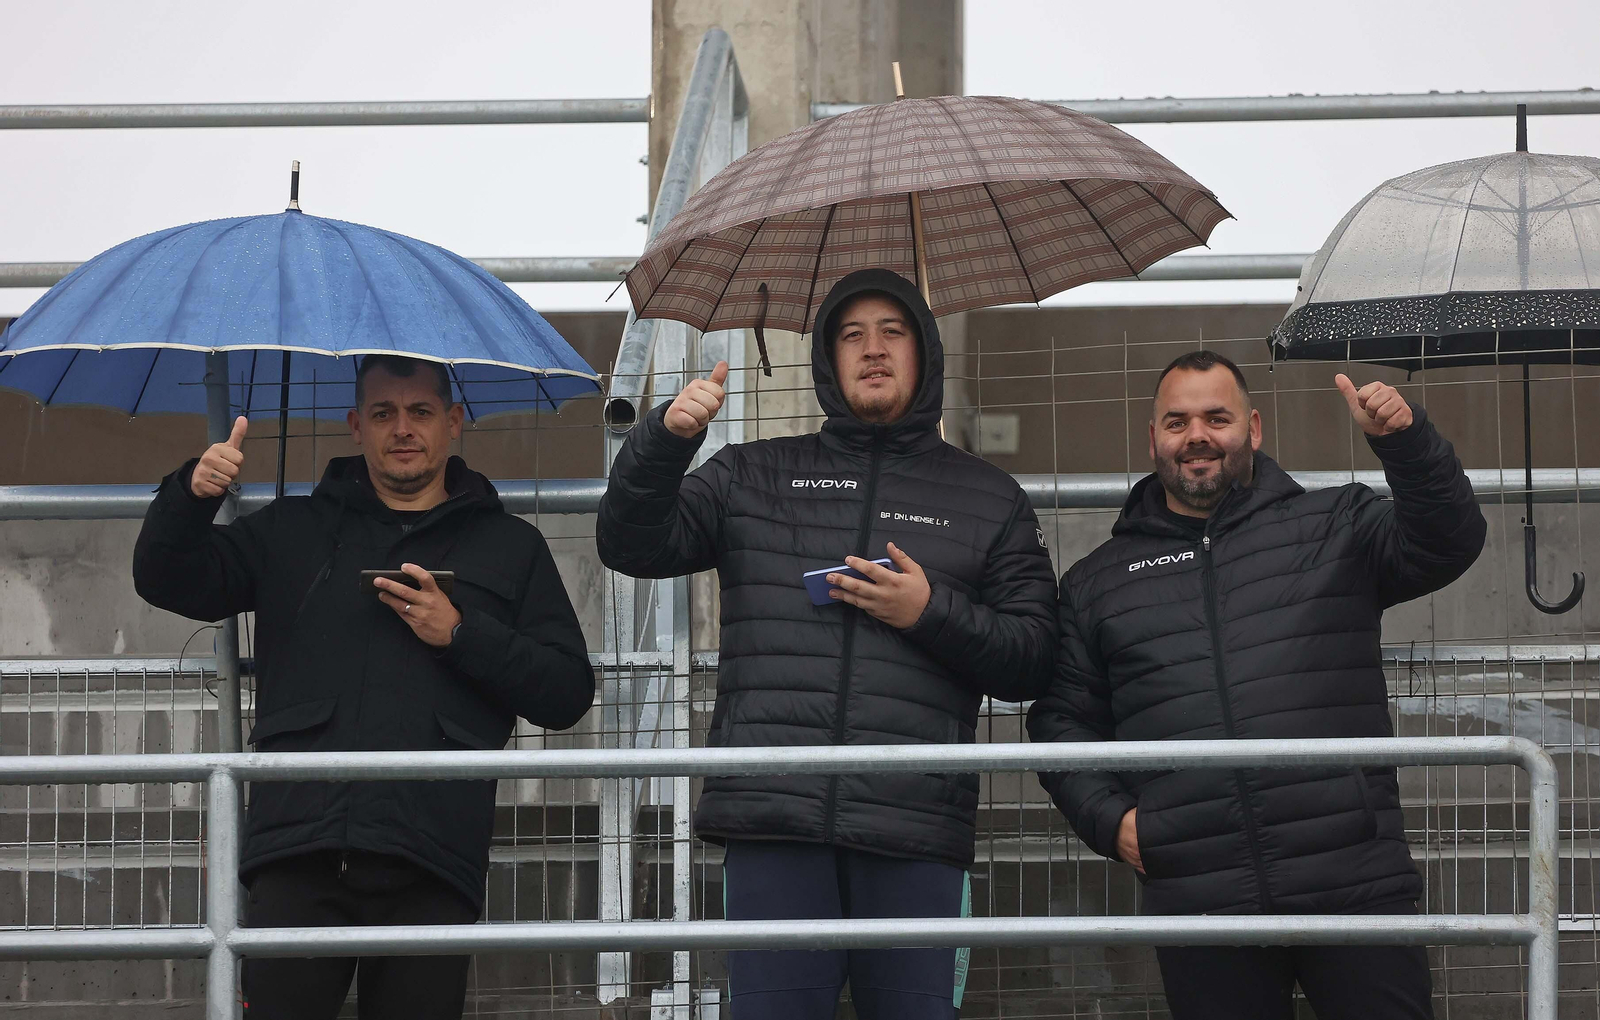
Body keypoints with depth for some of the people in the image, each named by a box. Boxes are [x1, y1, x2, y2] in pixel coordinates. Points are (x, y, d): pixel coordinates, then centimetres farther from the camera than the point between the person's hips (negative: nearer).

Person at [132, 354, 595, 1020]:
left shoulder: (510, 546, 19)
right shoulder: (293, 531, 23)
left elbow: (568, 694, 11)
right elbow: (167, 582, 16)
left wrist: (461, 635, -3)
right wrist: (191, 494, -3)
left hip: (429, 865, -1)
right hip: (297, 853, 1)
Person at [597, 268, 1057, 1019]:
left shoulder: (986, 499, 16)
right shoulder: (753, 476, 19)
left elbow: (1030, 663, 10)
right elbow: (633, 547, 9)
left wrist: (932, 613, -7)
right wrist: (665, 439, -6)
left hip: (913, 833, 0)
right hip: (774, 820, 0)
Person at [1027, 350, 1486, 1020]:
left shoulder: (1332, 527, 13)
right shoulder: (1097, 581, 17)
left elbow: (1447, 543, 0)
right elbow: (1061, 717, 19)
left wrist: (1404, 440, -16)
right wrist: (1107, 817, 3)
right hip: (1198, 901, 1)